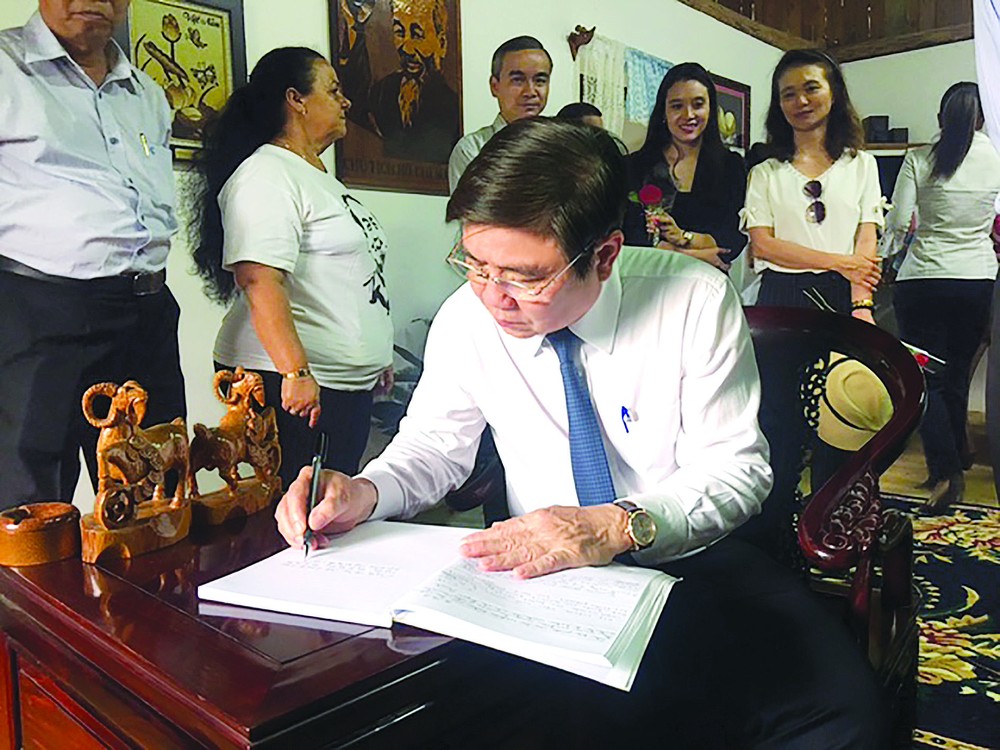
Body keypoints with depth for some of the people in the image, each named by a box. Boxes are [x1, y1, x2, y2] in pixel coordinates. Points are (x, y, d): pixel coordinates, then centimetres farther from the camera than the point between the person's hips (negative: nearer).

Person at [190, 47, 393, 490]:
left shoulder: (321, 178, 20)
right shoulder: (266, 175, -10)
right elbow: (260, 282, -22)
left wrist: (376, 355, 24)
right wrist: (296, 372, -29)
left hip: (349, 382, 10)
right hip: (297, 385, -9)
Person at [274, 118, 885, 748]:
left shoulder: (697, 301, -14)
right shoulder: (466, 318, -7)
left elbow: (736, 470, -12)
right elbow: (435, 444, 6)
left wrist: (619, 525, -30)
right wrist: (364, 493, -17)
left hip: (695, 558, 0)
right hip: (544, 572, 2)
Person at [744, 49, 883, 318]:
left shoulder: (862, 165, 13)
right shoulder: (764, 173, 10)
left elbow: (866, 238, 3)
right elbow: (760, 243, -1)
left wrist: (861, 307, -13)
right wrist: (838, 262, -9)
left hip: (843, 296, 1)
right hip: (781, 297, 0)